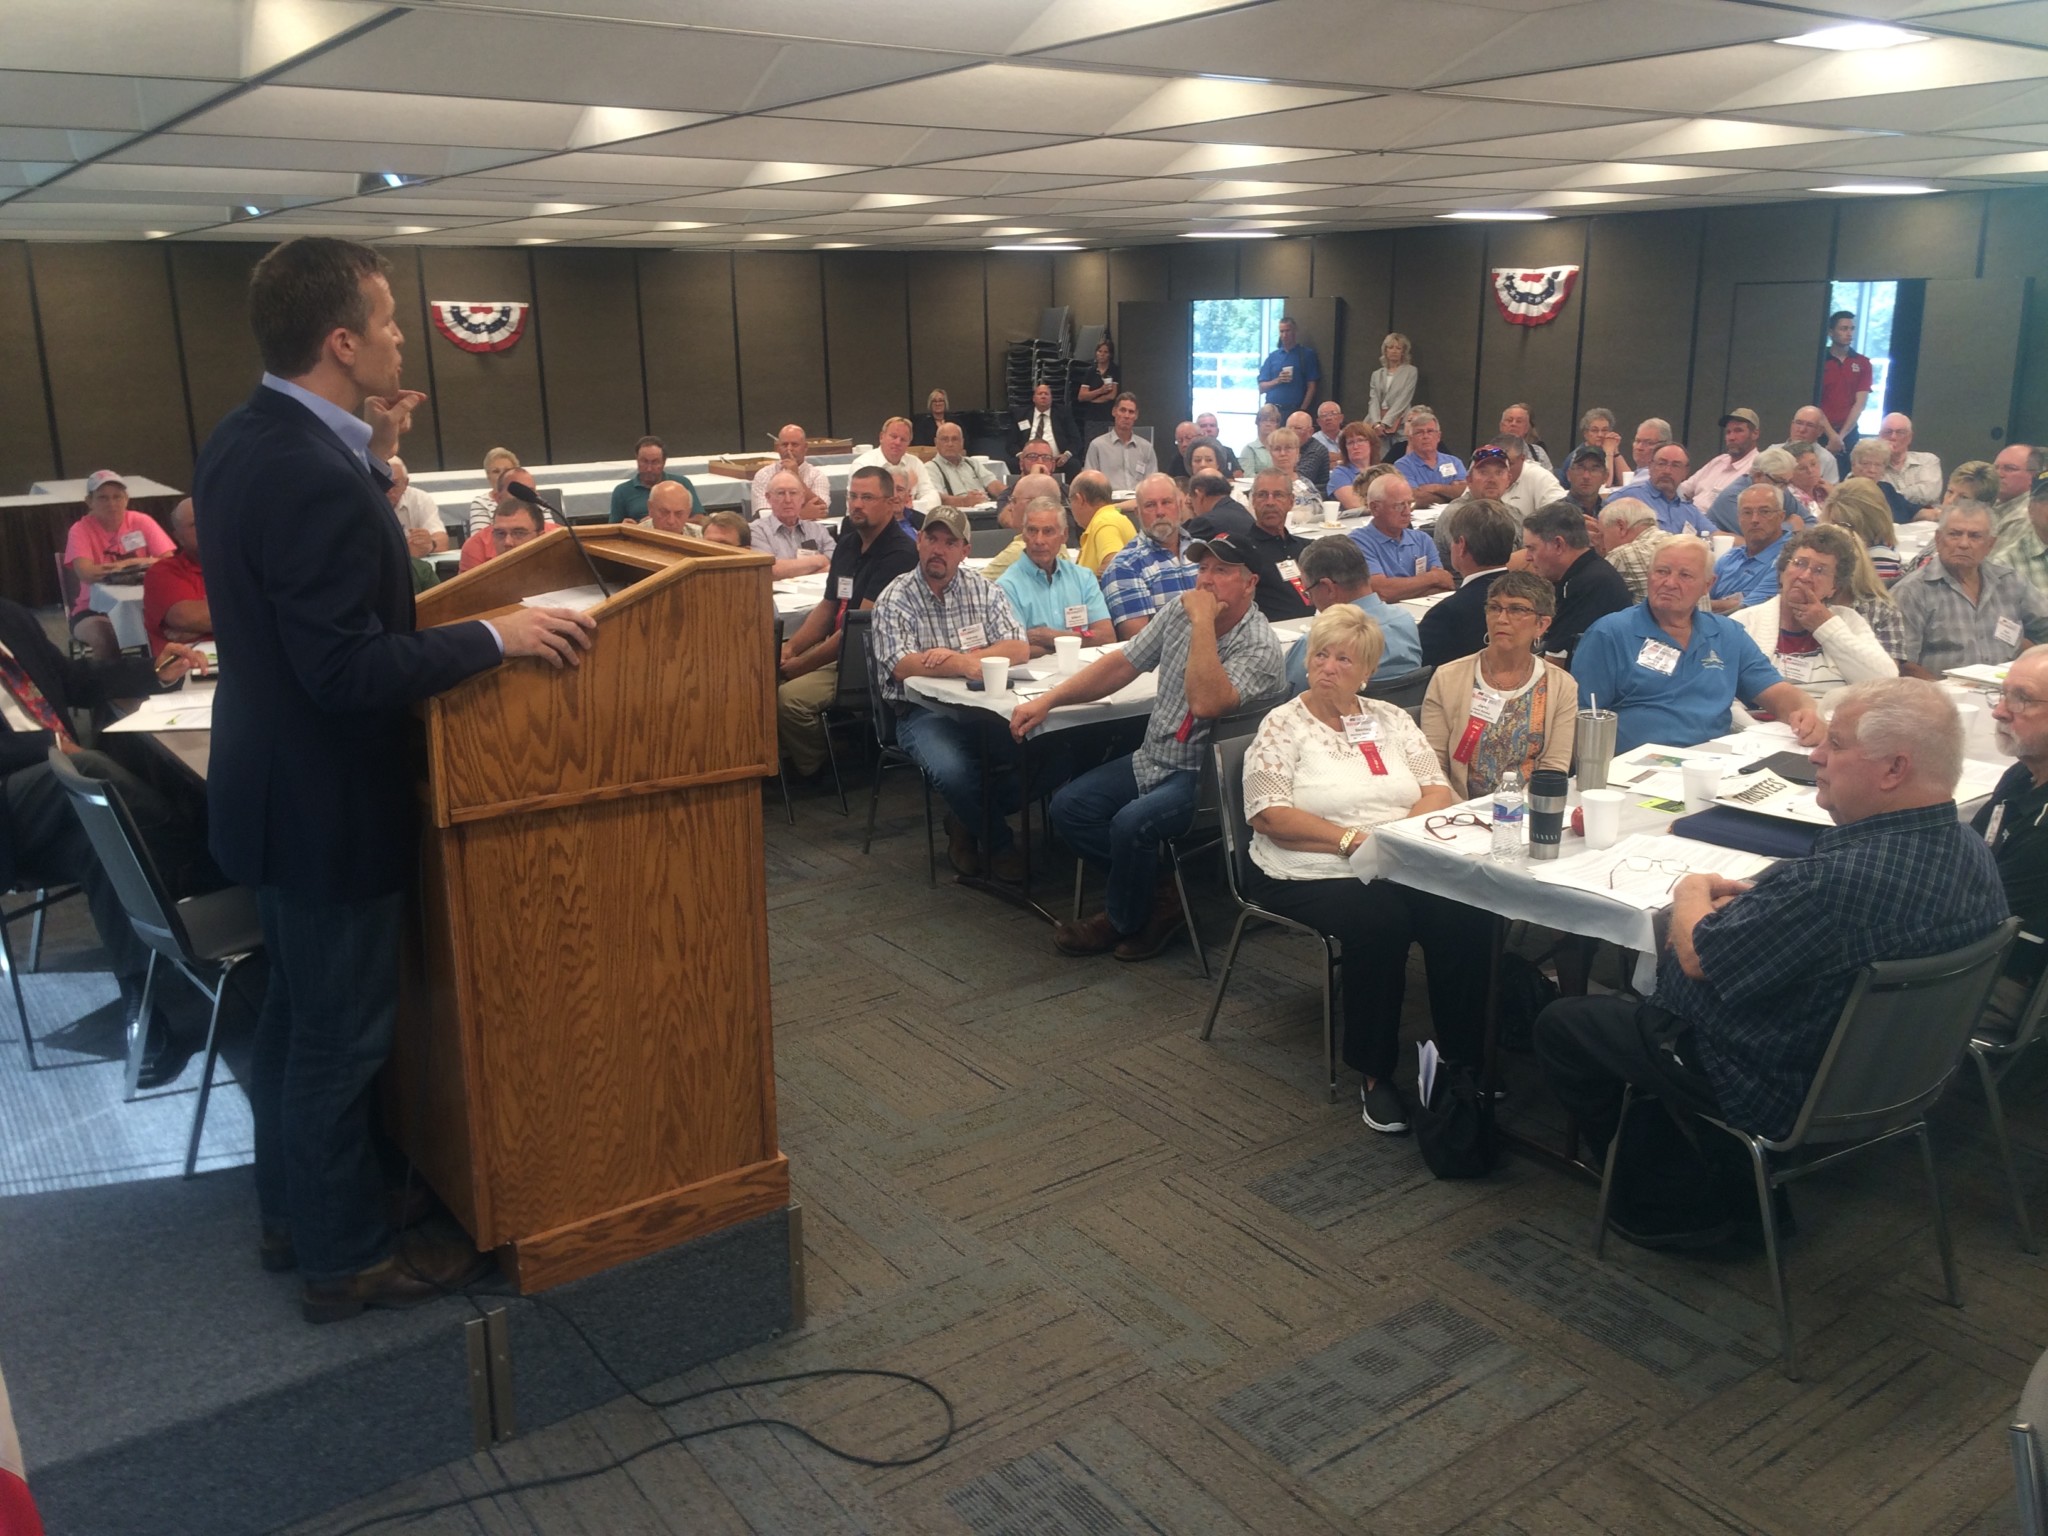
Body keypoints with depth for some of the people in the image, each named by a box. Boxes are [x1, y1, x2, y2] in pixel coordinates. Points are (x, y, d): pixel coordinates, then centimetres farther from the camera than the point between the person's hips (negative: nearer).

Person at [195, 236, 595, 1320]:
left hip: (276, 784, 10)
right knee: (342, 1037, 6)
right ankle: (343, 1260, 23)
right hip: (329, 804, -10)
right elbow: (349, 670, -29)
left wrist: (369, 459, 9)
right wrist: (495, 635, -24)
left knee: (295, 1014, 23)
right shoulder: (313, 478, -28)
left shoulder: (244, 441, 3)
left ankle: (292, 1211, 41)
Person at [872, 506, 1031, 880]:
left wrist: (965, 658, -17)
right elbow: (902, 666, -16)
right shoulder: (895, 599, 0)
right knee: (952, 771, -34)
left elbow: (1020, 649, -1)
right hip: (923, 712, -3)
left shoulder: (983, 590, 10)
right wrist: (966, 666, -27)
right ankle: (999, 844, -2)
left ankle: (967, 822, 3)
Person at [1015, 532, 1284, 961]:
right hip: (1153, 759, 8)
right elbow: (1121, 665, 11)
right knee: (1068, 807, -6)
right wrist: (1046, 700, 6)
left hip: (1204, 778, -8)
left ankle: (1123, 921, 1)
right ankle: (1159, 893, 3)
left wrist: (1203, 623, -28)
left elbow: (1206, 703, -32)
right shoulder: (1179, 612, 5)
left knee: (1132, 824, -29)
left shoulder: (1260, 646, -17)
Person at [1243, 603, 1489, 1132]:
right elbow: (1268, 814, -9)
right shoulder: (1282, 726, 3)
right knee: (1379, 921, -33)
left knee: (1464, 917, -24)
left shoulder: (1390, 719, 17)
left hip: (1404, 867, 4)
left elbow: (1436, 790, 9)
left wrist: (1400, 833, -12)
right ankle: (1374, 1075, -16)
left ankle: (1462, 1063, -10)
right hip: (1313, 875, -4)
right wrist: (1352, 839, -16)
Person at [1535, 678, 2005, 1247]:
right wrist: (1751, 894, 0)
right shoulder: (1972, 851, -8)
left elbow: (1699, 957, -24)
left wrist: (1692, 891, -5)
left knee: (1560, 1025, 6)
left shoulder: (1843, 878, -38)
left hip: (1776, 1096, -9)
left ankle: (1671, 1204, 19)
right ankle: (1732, 1181, 31)